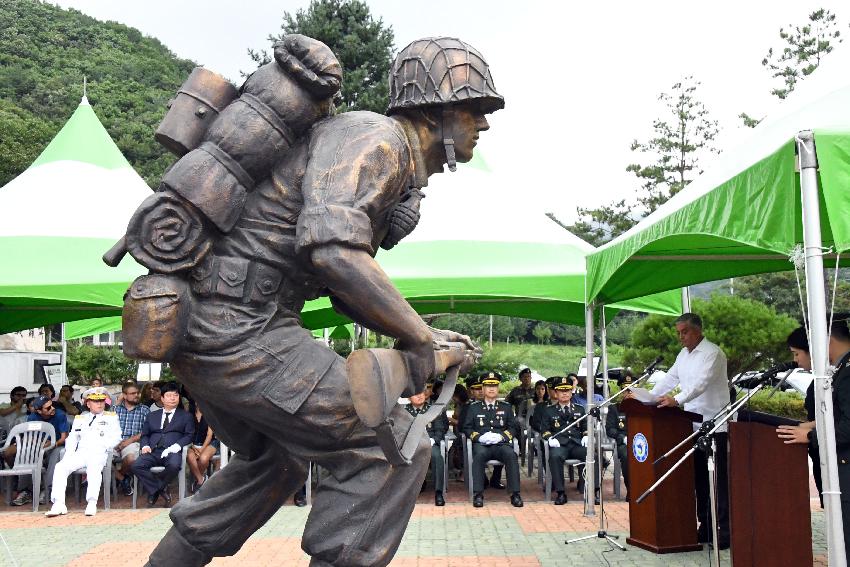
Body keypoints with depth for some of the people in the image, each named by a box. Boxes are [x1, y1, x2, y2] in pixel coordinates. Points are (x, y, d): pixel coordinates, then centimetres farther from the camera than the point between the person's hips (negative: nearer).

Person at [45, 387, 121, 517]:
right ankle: (58, 504, -26)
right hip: (80, 453, 4)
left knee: (94, 469, -36)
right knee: (60, 467, -22)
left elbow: (116, 438, 5)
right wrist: (68, 456, 2)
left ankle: (91, 504, -38)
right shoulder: (80, 418, 26)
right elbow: (72, 439, 19)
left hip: (99, 453, -4)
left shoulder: (111, 417, 16)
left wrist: (102, 447, -11)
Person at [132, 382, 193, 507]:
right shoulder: (152, 416, 28)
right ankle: (162, 488, -10)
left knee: (174, 465, -36)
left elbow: (189, 435, 6)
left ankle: (155, 489, -8)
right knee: (136, 466, -26)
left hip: (171, 451, -3)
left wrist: (176, 446, -12)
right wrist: (145, 445, 0)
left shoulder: (185, 416, 18)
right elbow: (144, 434, 22)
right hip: (153, 451, 3)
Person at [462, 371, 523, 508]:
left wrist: (501, 436, -8)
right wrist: (480, 437, -10)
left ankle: (515, 493, -27)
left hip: (501, 443, 1)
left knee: (511, 455, -32)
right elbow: (467, 428, 10)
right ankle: (478, 494, -32)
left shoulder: (506, 407, 19)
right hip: (481, 444, -1)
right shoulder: (473, 407, 15)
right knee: (479, 455, -36)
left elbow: (512, 428, 13)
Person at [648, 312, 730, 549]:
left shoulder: (712, 353, -11)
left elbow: (701, 383, -25)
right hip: (693, 425, 8)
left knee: (717, 478, -5)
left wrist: (676, 400, -38)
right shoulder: (683, 355, 16)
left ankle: (724, 530, -1)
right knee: (699, 478, 11)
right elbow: (670, 379, 16)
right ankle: (705, 527, 19)